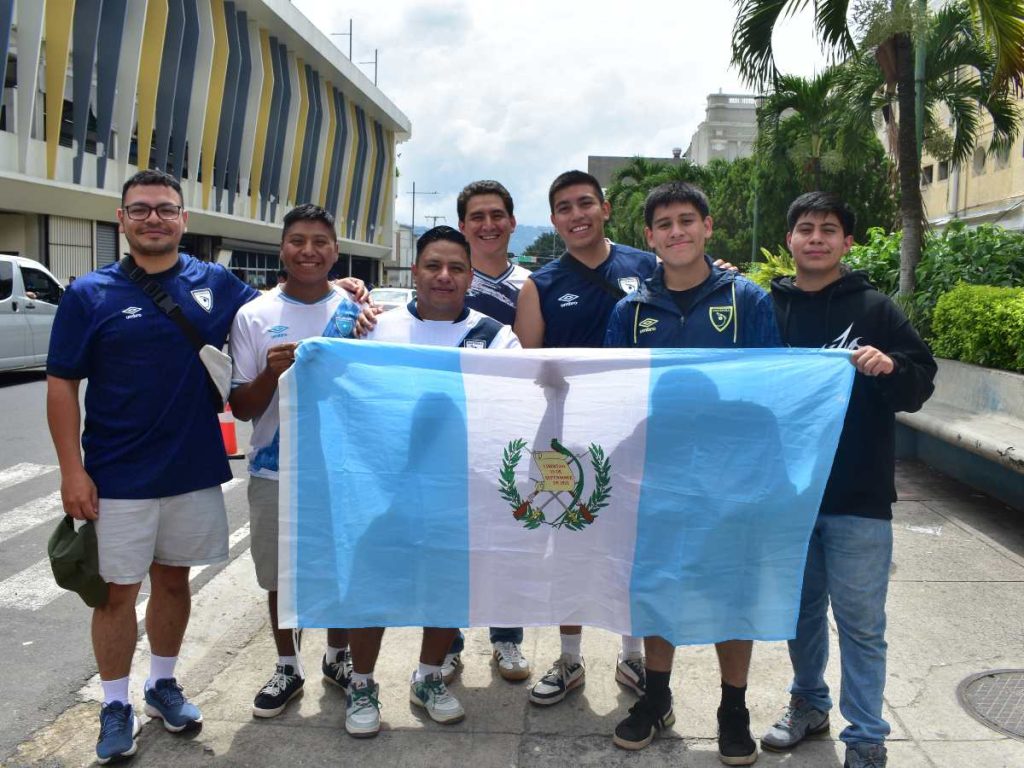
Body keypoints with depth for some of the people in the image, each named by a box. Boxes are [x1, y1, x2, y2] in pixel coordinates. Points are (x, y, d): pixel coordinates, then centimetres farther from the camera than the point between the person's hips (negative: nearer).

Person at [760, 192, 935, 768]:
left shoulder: (875, 309, -2)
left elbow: (921, 384, -4)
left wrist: (889, 368, -23)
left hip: (858, 498, -3)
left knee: (860, 622, 4)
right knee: (801, 609, 18)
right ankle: (809, 704, 37)